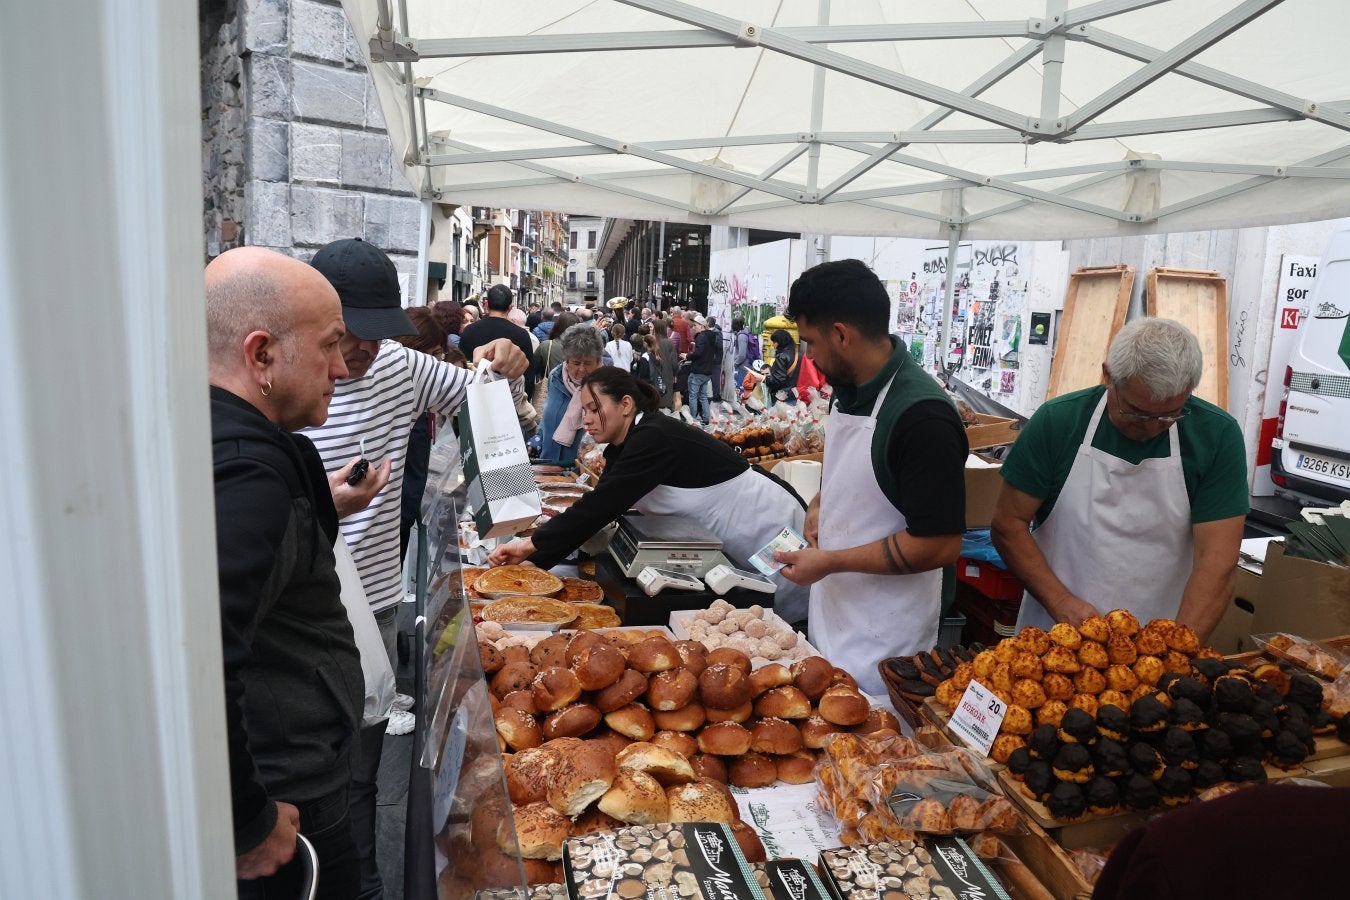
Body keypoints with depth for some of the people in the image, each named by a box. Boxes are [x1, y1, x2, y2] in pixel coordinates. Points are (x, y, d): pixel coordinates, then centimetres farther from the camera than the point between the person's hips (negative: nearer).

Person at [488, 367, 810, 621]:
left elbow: (603, 503, -34)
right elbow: (603, 504, -1)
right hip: (738, 543, 9)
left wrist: (533, 544, -34)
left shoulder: (655, 438, -28)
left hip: (768, 524, -9)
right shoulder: (624, 444, 2)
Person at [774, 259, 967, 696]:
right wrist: (820, 503, 2)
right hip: (831, 611, 8)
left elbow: (940, 545, -25)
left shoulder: (921, 414, -25)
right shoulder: (849, 389, 4)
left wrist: (830, 562, -20)